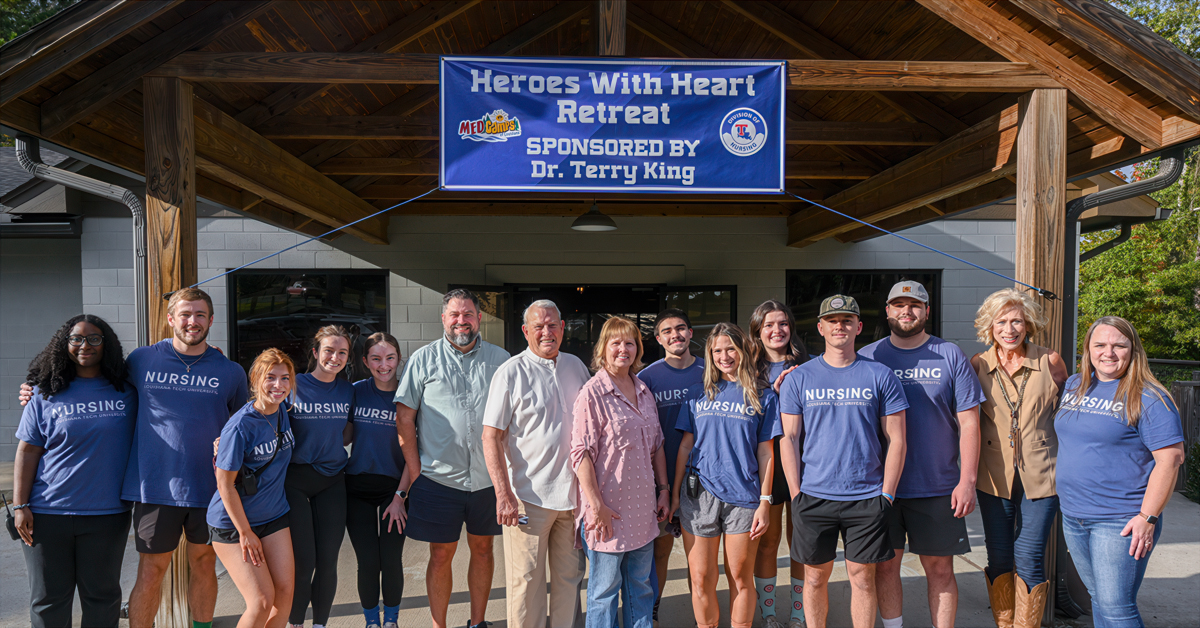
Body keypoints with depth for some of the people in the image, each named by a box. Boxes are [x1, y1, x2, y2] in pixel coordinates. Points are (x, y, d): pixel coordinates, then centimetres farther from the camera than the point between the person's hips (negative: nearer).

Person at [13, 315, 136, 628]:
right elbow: (27, 452, 3)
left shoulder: (126, 392, 5)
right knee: (48, 599, 9)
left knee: (102, 596, 9)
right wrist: (20, 506, -2)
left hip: (107, 513, 0)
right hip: (48, 513, 0)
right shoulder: (45, 395, 3)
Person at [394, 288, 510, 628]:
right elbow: (404, 417, 2)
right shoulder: (423, 359, 1)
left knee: (483, 549, 13)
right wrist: (415, 470, -3)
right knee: (441, 554, 6)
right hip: (439, 477, -2)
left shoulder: (500, 359, 4)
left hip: (488, 477, 2)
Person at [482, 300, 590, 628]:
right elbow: (491, 437, -9)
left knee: (570, 576, 14)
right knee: (527, 582, 2)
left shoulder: (576, 366, 9)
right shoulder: (511, 372, -6)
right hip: (529, 496, -5)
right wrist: (503, 495, -16)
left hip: (574, 493, 5)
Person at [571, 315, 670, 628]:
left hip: (642, 508, 6)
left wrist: (663, 490, 11)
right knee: (604, 590, 6)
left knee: (641, 588, 16)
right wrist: (597, 505, -18)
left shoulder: (644, 390, 10)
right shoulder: (593, 394, -11)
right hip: (608, 508, -6)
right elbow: (581, 453, -15)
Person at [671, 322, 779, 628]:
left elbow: (765, 453, 3)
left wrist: (765, 502, -4)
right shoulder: (700, 393, 9)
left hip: (743, 498, -1)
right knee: (701, 580, 5)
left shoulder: (762, 395, 5)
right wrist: (674, 493, 8)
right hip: (699, 496, 2)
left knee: (741, 579, 7)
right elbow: (686, 445, 11)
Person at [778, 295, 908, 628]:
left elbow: (896, 440, 2)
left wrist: (886, 494, -3)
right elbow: (789, 438, 4)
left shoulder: (881, 376, 2)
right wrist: (796, 493, -2)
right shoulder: (798, 378, 3)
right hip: (813, 497, 1)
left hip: (867, 497, 0)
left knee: (863, 577, 8)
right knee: (815, 577, 10)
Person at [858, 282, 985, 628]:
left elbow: (968, 422, 0)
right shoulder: (867, 357, 3)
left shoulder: (950, 356, 1)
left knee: (940, 568, 7)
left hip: (938, 487, -1)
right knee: (885, 565, 9)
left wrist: (967, 481, -6)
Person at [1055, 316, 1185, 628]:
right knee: (1098, 598, 17)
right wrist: (1065, 498, 18)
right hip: (1073, 515, 6)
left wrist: (1148, 518, -18)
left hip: (1120, 521, -6)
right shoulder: (1074, 385, 10)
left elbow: (1170, 458, -15)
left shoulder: (1148, 398, -10)